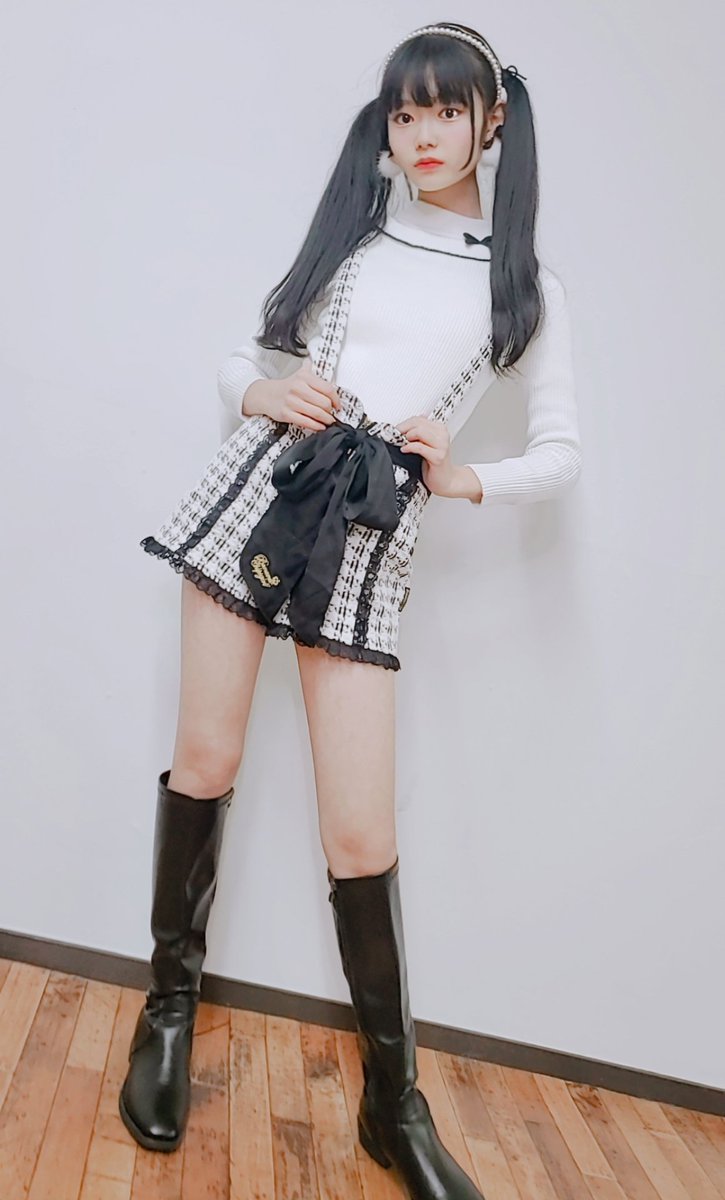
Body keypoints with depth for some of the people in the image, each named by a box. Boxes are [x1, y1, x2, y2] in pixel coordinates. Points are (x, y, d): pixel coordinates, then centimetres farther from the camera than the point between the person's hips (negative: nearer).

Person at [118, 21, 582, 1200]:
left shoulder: (527, 286, 10)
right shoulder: (347, 233, 14)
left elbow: (563, 452, 10)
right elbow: (240, 361, 18)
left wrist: (462, 479, -6)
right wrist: (260, 394, -5)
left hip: (370, 538, -2)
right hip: (258, 487, 2)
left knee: (362, 834, -4)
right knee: (206, 758, 2)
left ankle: (395, 1104, 14)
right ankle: (172, 999, 26)